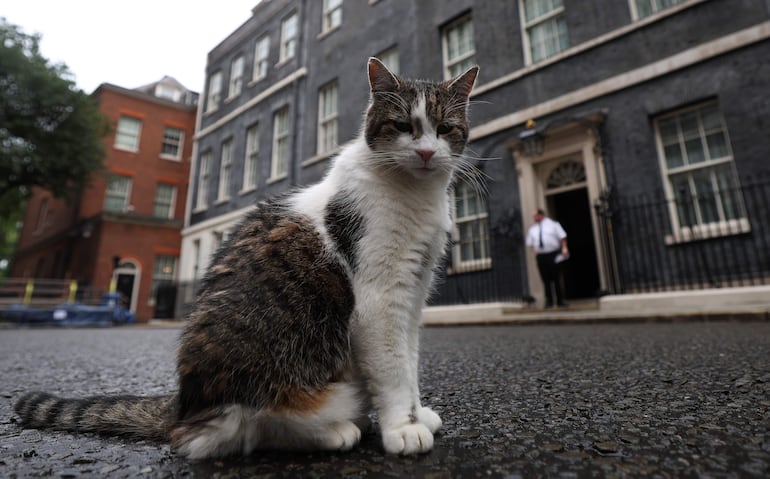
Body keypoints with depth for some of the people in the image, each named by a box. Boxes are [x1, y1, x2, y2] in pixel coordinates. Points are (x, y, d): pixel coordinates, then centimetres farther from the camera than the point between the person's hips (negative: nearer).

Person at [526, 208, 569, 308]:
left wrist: (564, 248, -9)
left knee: (556, 278, 0)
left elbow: (562, 237, 3)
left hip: (554, 255, -2)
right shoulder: (532, 229, 14)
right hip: (541, 256, 3)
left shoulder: (553, 224, 7)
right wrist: (534, 250, 1)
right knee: (546, 279, 1)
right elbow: (530, 243, 18)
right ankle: (549, 301, 8)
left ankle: (560, 300, 8)